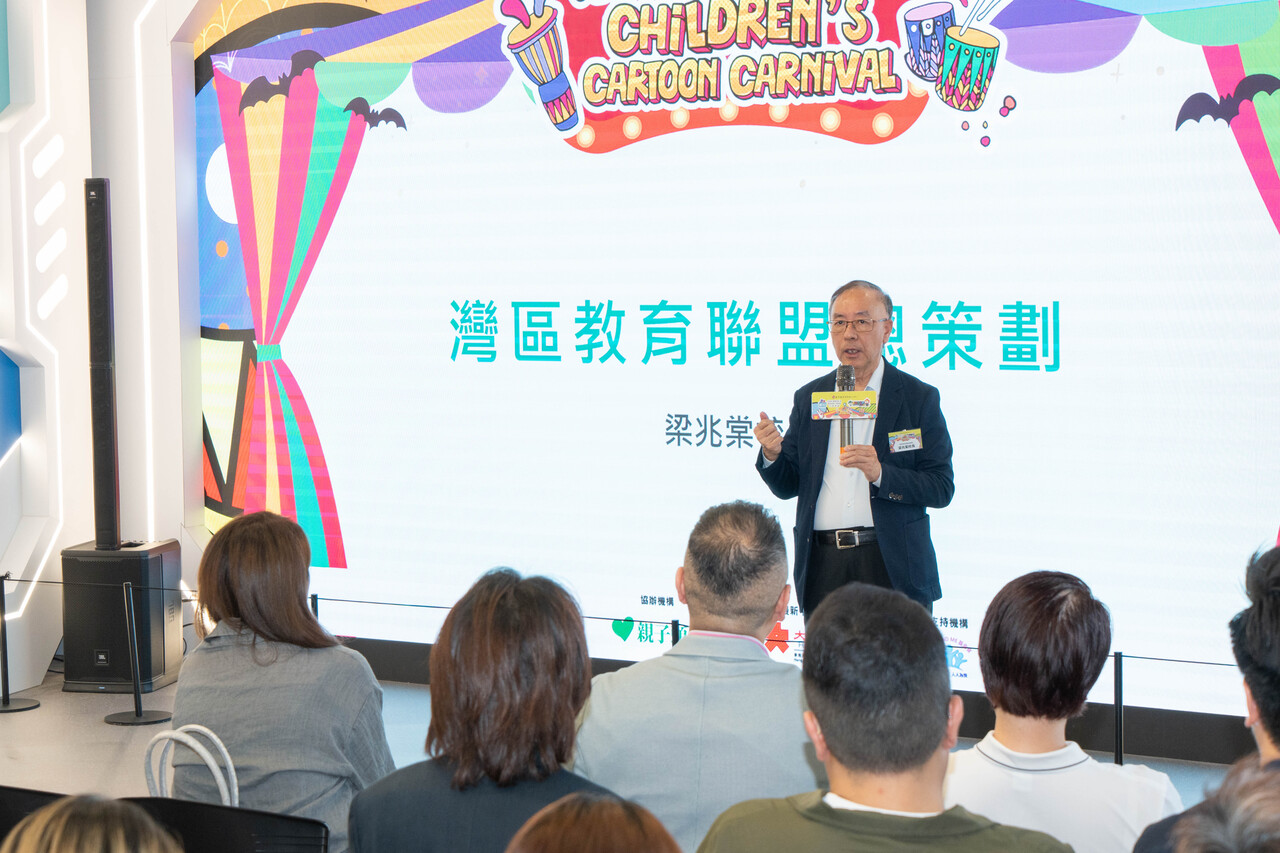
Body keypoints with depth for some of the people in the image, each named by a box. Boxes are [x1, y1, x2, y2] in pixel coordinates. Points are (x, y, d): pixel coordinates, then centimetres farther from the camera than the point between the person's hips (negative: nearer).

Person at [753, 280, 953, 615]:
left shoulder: (919, 398, 2)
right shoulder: (809, 397, 12)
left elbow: (941, 489, -3)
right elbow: (788, 487, 14)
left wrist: (881, 474, -19)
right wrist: (772, 456, -8)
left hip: (891, 565, -3)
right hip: (822, 565, 3)